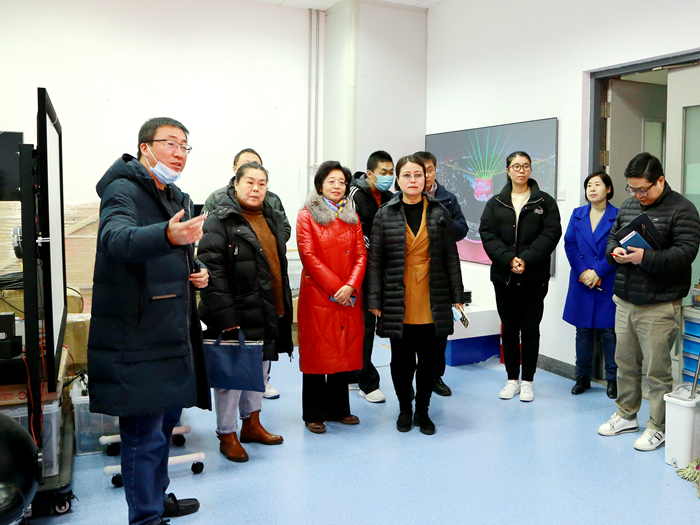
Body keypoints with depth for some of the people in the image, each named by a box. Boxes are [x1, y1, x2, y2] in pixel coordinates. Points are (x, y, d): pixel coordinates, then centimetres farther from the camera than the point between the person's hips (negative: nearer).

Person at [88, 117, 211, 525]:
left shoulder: (179, 199, 15)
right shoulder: (124, 192, -12)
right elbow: (117, 239, -35)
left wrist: (197, 274, 5)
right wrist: (168, 235, -54)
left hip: (173, 333, 9)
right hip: (137, 338, -9)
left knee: (166, 421, 20)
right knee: (144, 432, -2)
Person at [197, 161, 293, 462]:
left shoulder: (272, 218, 13)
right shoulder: (220, 220, -12)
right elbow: (211, 270, -19)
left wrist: (284, 306, 14)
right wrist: (225, 315, -23)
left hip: (268, 313, 8)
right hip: (236, 315, -8)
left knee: (260, 370, 18)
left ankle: (252, 424, 34)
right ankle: (227, 435, 18)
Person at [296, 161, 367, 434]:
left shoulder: (352, 216, 14)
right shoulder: (307, 215, 1)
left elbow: (361, 254, 7)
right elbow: (308, 256, -9)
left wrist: (350, 286, -9)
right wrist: (335, 288, -14)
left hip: (348, 296, 4)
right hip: (318, 295, -4)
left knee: (345, 350, 8)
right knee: (317, 351, 1)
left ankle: (338, 409, 21)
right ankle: (314, 414, 12)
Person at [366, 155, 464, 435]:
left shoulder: (440, 213, 5)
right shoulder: (385, 215, 2)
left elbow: (451, 257, 7)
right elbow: (375, 260, 1)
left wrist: (457, 296, 3)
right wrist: (375, 301, -4)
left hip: (433, 304, 1)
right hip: (399, 304, -1)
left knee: (428, 360, 9)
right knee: (402, 361, 7)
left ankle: (422, 410, 28)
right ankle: (404, 409, 29)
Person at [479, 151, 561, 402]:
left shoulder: (545, 202, 5)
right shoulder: (495, 203, 9)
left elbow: (550, 234, -7)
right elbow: (488, 235, -3)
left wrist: (526, 259, -19)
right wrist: (509, 259, -17)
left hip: (534, 277, -1)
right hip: (504, 277, 2)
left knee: (530, 329, 4)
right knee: (509, 328, 9)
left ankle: (527, 381, 16)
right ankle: (512, 379, 21)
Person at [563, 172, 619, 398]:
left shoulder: (617, 216, -3)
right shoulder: (578, 215, 9)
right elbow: (569, 244, 2)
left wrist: (597, 272, -14)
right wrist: (582, 272, -9)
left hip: (608, 284, -3)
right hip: (581, 282, 3)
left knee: (609, 330, 1)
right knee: (583, 330, 10)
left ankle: (613, 379, 13)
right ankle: (582, 377, 20)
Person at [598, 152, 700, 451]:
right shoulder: (628, 206, 11)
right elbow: (613, 236, 20)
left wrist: (645, 258, -27)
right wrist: (614, 252, -3)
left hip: (659, 306, -6)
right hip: (625, 302, 6)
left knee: (657, 369, 2)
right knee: (625, 362, 16)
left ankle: (658, 427, 17)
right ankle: (626, 415, 32)